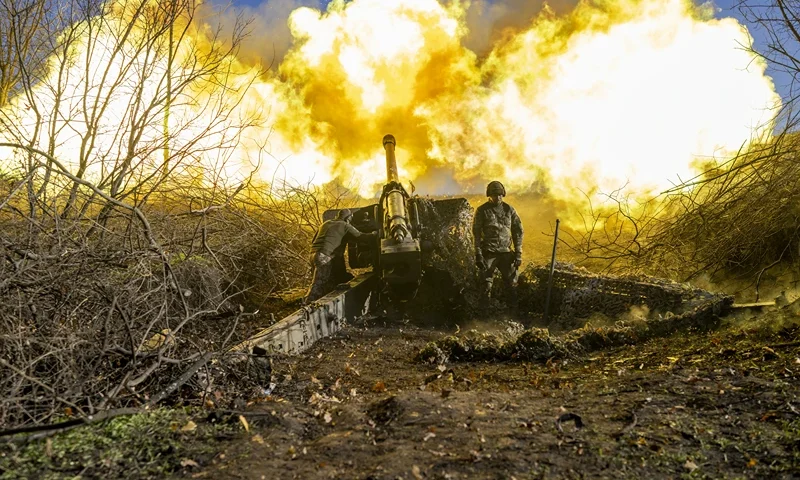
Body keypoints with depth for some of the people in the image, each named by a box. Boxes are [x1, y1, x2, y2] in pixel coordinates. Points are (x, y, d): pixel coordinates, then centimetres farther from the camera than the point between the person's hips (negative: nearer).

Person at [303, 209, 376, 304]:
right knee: (318, 283, -10)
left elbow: (313, 241, 26)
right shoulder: (345, 225, 5)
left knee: (322, 282, 14)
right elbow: (360, 235, 10)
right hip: (324, 256, -8)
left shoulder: (326, 223, 25)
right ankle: (307, 304, -15)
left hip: (313, 254, 8)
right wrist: (373, 234, 26)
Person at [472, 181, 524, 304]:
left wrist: (518, 253, 1)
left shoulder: (509, 210, 5)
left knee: (511, 284, 3)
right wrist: (478, 254, -10)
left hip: (506, 253, 2)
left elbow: (518, 232, 8)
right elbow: (476, 233, -3)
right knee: (486, 285, 1)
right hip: (488, 254, -2)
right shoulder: (482, 211, -1)